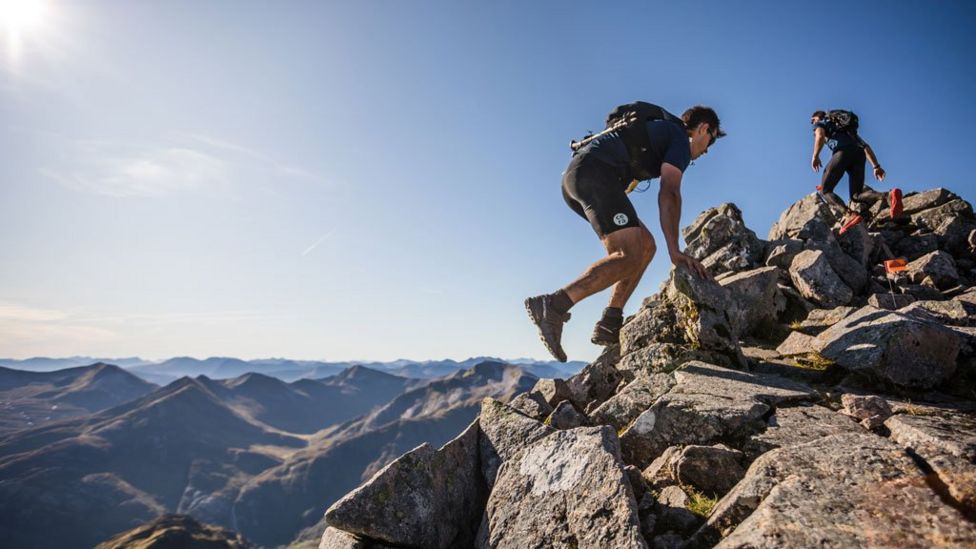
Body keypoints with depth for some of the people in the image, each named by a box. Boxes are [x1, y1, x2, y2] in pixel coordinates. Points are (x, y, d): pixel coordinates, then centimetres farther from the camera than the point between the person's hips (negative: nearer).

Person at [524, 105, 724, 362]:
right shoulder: (681, 139, 6)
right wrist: (674, 251, -15)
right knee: (632, 255, -18)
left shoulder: (660, 129, 34)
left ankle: (610, 324, 2)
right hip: (594, 172, -10)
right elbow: (669, 194, -10)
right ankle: (553, 306, -31)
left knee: (646, 245, 10)